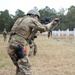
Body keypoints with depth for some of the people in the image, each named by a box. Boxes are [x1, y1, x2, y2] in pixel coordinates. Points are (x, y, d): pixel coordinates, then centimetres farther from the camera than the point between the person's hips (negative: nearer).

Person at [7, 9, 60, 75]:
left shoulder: (20, 20, 22)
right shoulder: (31, 20, -2)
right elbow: (44, 29, -2)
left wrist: (36, 29, 16)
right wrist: (53, 23, 12)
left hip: (11, 48, 9)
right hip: (17, 48, -9)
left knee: (20, 68, 21)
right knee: (26, 69, -5)